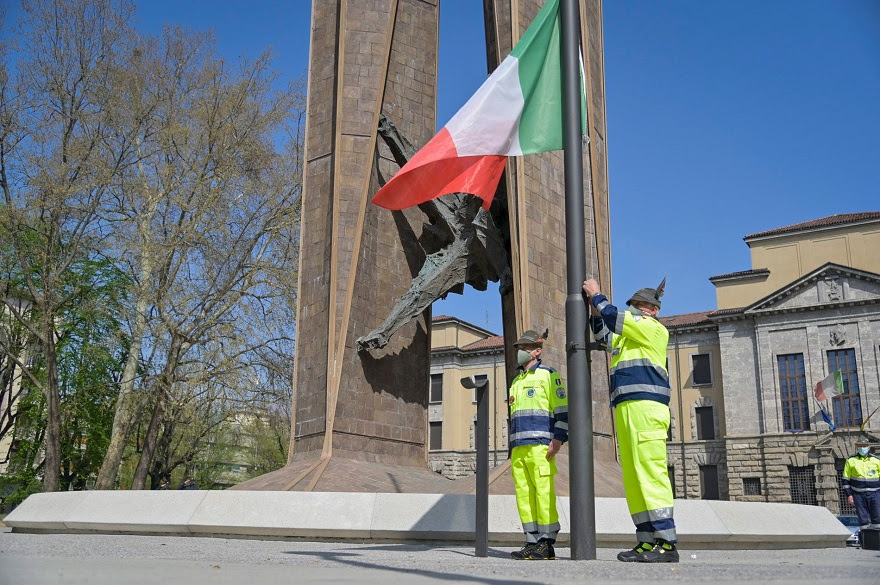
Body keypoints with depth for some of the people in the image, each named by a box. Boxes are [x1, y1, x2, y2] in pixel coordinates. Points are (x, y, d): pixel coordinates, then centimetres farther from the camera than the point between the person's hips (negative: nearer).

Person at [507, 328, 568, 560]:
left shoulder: (548, 375, 4)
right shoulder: (516, 381, 26)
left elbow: (562, 409, -3)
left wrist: (558, 439, -14)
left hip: (539, 444, -7)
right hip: (518, 447, 7)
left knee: (543, 492, -10)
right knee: (523, 494, 3)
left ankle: (547, 544, -7)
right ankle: (532, 543, 7)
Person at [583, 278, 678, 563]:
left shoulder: (654, 329, 3)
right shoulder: (629, 335, 29)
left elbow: (615, 317, -6)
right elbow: (604, 335, 39)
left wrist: (597, 296, 9)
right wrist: (595, 307, 25)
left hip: (645, 408, -9)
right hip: (626, 410, 9)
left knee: (651, 474, -15)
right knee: (633, 478, 4)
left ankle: (666, 543, -17)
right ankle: (648, 542, 3)